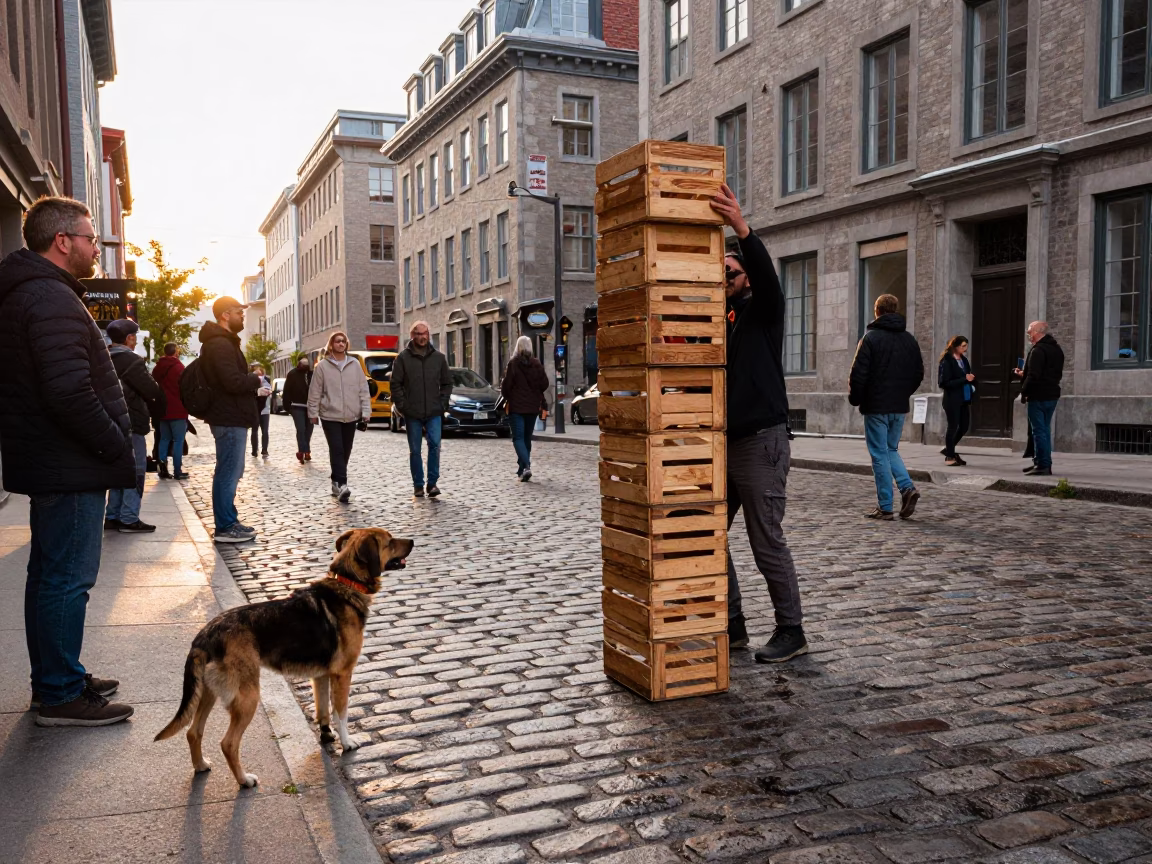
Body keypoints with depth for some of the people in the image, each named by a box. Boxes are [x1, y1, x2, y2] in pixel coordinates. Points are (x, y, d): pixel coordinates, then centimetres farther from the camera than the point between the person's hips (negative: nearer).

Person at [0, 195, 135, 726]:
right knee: (67, 578, -3)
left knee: (50, 575, 17)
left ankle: (54, 680, 29)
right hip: (70, 468, -11)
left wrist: (113, 446, 15)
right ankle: (60, 695, 6)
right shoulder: (52, 299, -17)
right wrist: (118, 449, -16)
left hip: (46, 464, 11)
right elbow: (70, 393, -27)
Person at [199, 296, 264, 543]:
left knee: (230, 471, 16)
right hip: (230, 419, -11)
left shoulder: (223, 342, 19)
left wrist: (254, 388, 7)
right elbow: (234, 382, -25)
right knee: (229, 472, -6)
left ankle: (229, 521, 24)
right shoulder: (220, 344, -16)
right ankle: (225, 528, 0)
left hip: (230, 418, 11)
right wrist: (257, 381, -7)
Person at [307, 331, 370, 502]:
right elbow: (315, 392, 3)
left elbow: (363, 390, 5)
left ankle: (337, 484, 21)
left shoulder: (355, 364, 6)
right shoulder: (323, 366, 1)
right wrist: (313, 413, 1)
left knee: (345, 452, 8)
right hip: (330, 416, -3)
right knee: (337, 450, -13)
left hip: (351, 416, 3)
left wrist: (365, 412, -1)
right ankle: (341, 484, -20)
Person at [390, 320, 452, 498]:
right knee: (415, 450, 6)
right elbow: (395, 384, 1)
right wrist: (402, 405, -6)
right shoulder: (403, 358, 1)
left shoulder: (438, 357, 7)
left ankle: (432, 482, -3)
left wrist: (442, 403, 3)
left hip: (434, 412, 1)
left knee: (435, 445, -12)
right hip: (412, 414, -1)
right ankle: (418, 485, 15)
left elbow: (447, 383, 14)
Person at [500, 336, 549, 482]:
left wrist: (507, 397, 10)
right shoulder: (537, 364, 0)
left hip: (516, 406, -4)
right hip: (532, 406, 4)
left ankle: (526, 467, -24)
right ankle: (522, 469, 18)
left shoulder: (513, 363, -10)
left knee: (518, 438, -4)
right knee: (527, 438, 14)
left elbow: (506, 384, -10)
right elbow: (544, 383, 2)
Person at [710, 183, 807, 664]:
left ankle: (791, 632, 12)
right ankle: (731, 625, 21)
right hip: (719, 442, 7)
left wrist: (742, 228, -36)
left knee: (767, 542, -2)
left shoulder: (761, 312, -2)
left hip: (760, 443, -7)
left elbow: (767, 275, -20)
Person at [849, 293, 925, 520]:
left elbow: (858, 374, -14)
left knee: (880, 455, 0)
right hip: (900, 407, 6)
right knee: (891, 450, 19)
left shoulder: (871, 338, -10)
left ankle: (885, 507, 2)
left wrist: (855, 398, 0)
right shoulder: (909, 339, 8)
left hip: (876, 407, -5)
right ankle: (908, 487, -2)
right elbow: (918, 373, 12)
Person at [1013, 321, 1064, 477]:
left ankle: (1043, 465, -6)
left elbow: (1033, 375, -25)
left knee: (1039, 431, -5)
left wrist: (1024, 391, -12)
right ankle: (1041, 462, 21)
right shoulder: (1057, 349, 14)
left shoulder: (1038, 350, -17)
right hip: (1052, 394, 9)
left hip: (1038, 396, -9)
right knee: (1045, 430, 16)